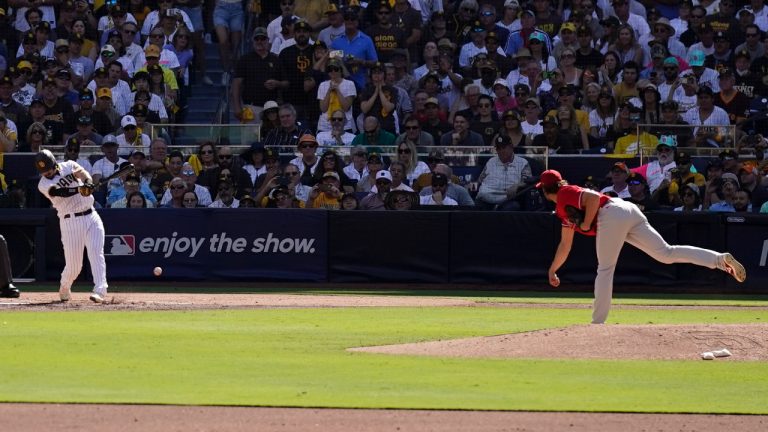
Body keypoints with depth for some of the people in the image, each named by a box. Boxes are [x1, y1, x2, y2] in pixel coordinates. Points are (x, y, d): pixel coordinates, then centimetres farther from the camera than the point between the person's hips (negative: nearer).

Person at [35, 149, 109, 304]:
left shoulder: (69, 166, 8)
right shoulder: (44, 184, -2)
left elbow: (84, 174, -12)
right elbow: (61, 191, -20)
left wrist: (88, 183, -35)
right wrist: (81, 188, -35)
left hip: (91, 217, 2)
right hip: (71, 223, -2)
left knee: (96, 252, -17)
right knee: (73, 266, -1)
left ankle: (100, 291, -26)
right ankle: (64, 289, 29)